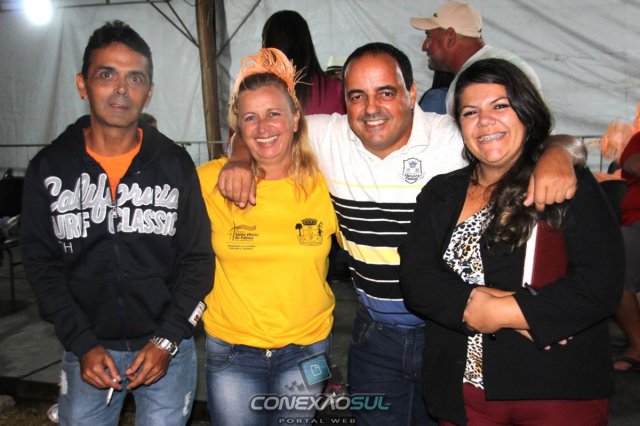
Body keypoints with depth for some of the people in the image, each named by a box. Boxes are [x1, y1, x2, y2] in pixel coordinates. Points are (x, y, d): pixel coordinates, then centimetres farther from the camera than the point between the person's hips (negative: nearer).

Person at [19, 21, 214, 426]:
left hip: (167, 347, -1)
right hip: (87, 349, 1)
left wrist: (167, 340, -10)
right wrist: (83, 345, -8)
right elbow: (42, 263, 0)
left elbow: (198, 258, -3)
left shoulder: (175, 164, -5)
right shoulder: (48, 168, -3)